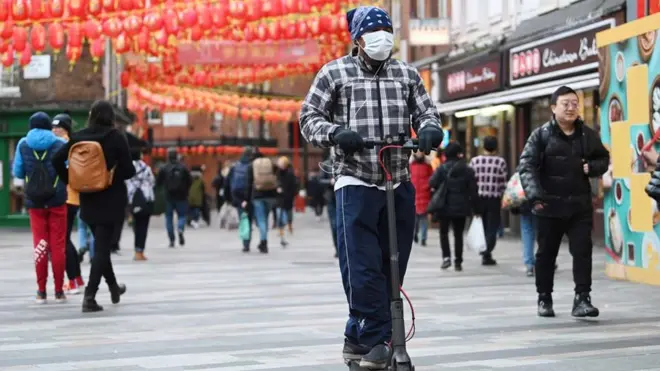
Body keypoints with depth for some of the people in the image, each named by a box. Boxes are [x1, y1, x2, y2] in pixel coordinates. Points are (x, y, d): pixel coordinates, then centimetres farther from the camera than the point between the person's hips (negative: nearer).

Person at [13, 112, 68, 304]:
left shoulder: (23, 144, 1)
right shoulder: (60, 144, -2)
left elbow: (17, 172, 4)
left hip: (35, 202, 1)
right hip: (57, 200, -1)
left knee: (40, 245, 6)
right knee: (58, 245, 5)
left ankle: (41, 291, 5)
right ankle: (59, 291, 6)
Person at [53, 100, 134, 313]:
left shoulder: (78, 137, 0)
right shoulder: (116, 138, -10)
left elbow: (57, 161, -4)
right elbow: (129, 171, -12)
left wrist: (71, 182, 7)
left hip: (88, 199, 4)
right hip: (112, 199, -4)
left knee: (101, 244, 22)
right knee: (103, 247, -2)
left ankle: (114, 287, 36)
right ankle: (90, 296, -13)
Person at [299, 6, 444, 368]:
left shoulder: (407, 73, 12)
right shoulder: (334, 73, 2)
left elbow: (425, 111, 12)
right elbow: (309, 117, 1)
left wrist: (430, 129, -12)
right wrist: (335, 132, -19)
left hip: (400, 184, 4)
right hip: (355, 183, -4)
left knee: (392, 267, 7)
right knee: (363, 268, -12)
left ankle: (359, 336, 19)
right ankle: (377, 339, -7)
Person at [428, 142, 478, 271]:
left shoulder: (442, 168, -6)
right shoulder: (467, 170, 0)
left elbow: (432, 183, -16)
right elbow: (473, 191, -1)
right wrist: (475, 208, 4)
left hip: (445, 206, -1)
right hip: (461, 207, 1)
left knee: (444, 232, 13)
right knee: (458, 234, 9)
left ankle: (446, 257, -4)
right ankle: (458, 262, 8)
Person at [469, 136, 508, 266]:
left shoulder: (474, 161, 0)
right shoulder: (500, 162, -6)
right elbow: (504, 183, -6)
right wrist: (503, 197, 5)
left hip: (478, 198, 2)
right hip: (494, 199, -2)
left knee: (482, 226, 15)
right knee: (492, 227, 3)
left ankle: (484, 253, 19)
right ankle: (487, 253, -7)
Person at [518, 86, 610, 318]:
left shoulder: (587, 135, 6)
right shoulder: (542, 135, -4)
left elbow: (603, 158, 19)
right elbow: (526, 166, -11)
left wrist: (592, 167, -5)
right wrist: (534, 195, -25)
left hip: (580, 205, 2)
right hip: (550, 205, -2)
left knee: (583, 251, -6)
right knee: (546, 253, 9)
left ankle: (582, 299, -3)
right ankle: (544, 299, 22)